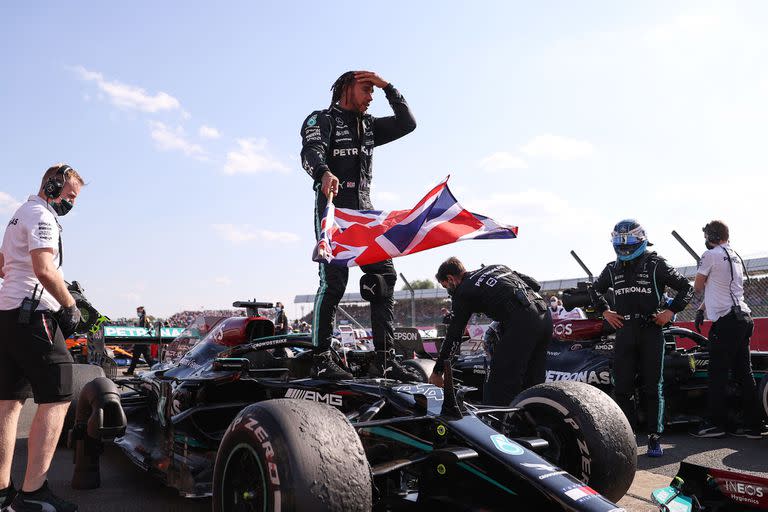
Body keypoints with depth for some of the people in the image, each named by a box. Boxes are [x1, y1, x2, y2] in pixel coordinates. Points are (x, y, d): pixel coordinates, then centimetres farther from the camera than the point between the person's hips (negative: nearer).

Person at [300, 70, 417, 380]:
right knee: (333, 281, -15)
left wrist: (388, 87, 15)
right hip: (333, 208, -6)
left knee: (385, 276, -3)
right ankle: (322, 359, -8)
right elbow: (310, 152, -15)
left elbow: (407, 124, 20)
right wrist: (325, 173, -38)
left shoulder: (369, 125, 26)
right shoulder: (322, 119, 5)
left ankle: (383, 359, -1)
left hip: (365, 211, 7)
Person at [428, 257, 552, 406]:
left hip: (521, 322, -8)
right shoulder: (496, 267, 27)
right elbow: (535, 285, 23)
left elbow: (454, 336, 9)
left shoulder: (463, 291, 9)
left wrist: (437, 372, 17)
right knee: (532, 384, 17)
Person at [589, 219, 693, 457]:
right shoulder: (612, 269, 13)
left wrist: (671, 311, -6)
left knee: (653, 388, 2)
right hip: (624, 333, 4)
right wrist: (604, 311, 14)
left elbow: (686, 288, 5)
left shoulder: (656, 265, 0)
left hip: (651, 332, -3)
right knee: (622, 388, 2)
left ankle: (654, 438, 10)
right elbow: (595, 289, 30)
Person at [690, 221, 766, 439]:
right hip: (743, 318, 9)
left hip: (726, 320, -8)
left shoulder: (711, 255, -8)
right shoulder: (735, 256, 19)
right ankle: (753, 424, 13)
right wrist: (702, 309, 18)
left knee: (718, 374, -3)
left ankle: (716, 423, 2)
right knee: (743, 373, 10)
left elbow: (698, 287, 0)